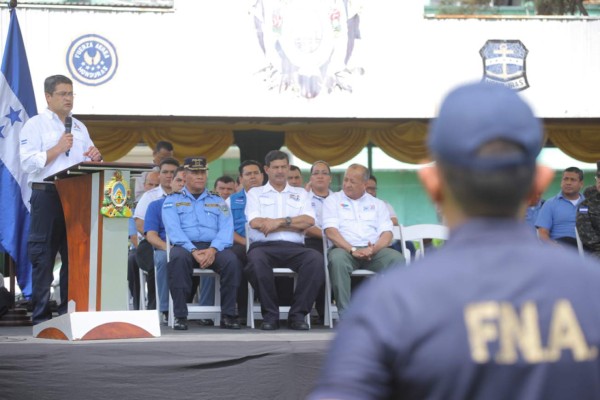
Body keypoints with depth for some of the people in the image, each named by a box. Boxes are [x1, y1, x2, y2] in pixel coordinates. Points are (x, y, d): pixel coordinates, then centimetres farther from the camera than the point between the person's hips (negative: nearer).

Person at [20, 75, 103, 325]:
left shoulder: (80, 128, 20)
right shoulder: (36, 125, 2)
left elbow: (89, 163, 21)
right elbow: (28, 163, -9)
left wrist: (96, 158, -1)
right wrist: (58, 149, -14)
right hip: (47, 195, -6)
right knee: (43, 257, -4)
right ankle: (41, 317, 1)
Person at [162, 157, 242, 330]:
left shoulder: (218, 201, 22)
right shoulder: (172, 201, 16)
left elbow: (226, 229, 6)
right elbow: (173, 229, -1)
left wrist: (213, 249, -16)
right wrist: (193, 251, -19)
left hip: (213, 247, 2)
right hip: (185, 246, -1)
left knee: (232, 260, -31)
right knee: (178, 258, -37)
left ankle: (228, 315, -24)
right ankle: (180, 316, -32)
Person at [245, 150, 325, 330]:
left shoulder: (300, 193, 24)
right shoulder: (255, 193, 18)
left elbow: (309, 221, 5)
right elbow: (256, 223, -1)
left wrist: (280, 222, -5)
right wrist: (294, 224, 1)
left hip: (293, 247, 2)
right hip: (264, 246, -2)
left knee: (316, 258, -32)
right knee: (256, 259, -39)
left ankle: (297, 314, -23)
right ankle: (270, 314, -24)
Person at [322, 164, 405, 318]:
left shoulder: (377, 204, 22)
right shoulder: (333, 200, 15)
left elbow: (387, 233, 9)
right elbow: (330, 231, 0)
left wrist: (373, 249, -14)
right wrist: (352, 250, -16)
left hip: (374, 250, 2)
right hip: (345, 249, -2)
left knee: (397, 259, -28)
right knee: (337, 259, -38)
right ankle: (346, 315, -36)